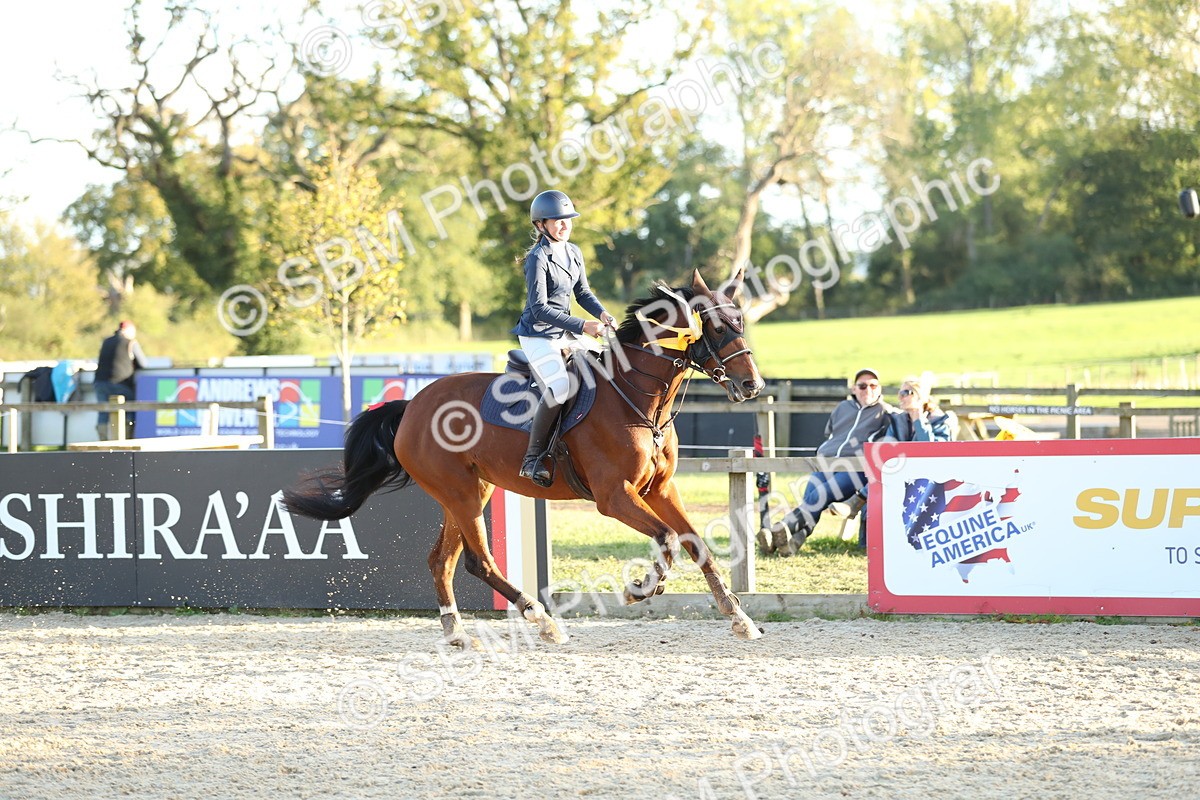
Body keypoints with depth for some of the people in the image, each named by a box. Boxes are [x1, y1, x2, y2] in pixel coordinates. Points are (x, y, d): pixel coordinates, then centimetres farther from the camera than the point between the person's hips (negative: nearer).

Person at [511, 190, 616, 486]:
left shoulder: (574, 253, 9)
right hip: (538, 335, -9)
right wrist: (582, 326, -24)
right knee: (560, 386, -29)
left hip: (565, 333, 9)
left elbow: (582, 292, 19)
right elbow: (539, 308, -20)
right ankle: (533, 458, -22)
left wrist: (601, 314, -3)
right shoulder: (538, 258, -16)